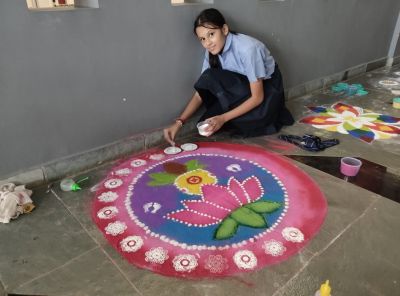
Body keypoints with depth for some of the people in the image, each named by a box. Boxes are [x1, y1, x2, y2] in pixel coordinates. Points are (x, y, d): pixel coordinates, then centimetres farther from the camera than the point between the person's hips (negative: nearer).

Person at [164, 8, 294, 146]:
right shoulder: (212, 51, -11)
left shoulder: (247, 48, -31)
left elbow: (257, 97, -26)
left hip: (268, 88, -5)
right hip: (244, 87, 5)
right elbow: (201, 92, -10)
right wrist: (179, 122, -22)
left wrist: (223, 118, -32)